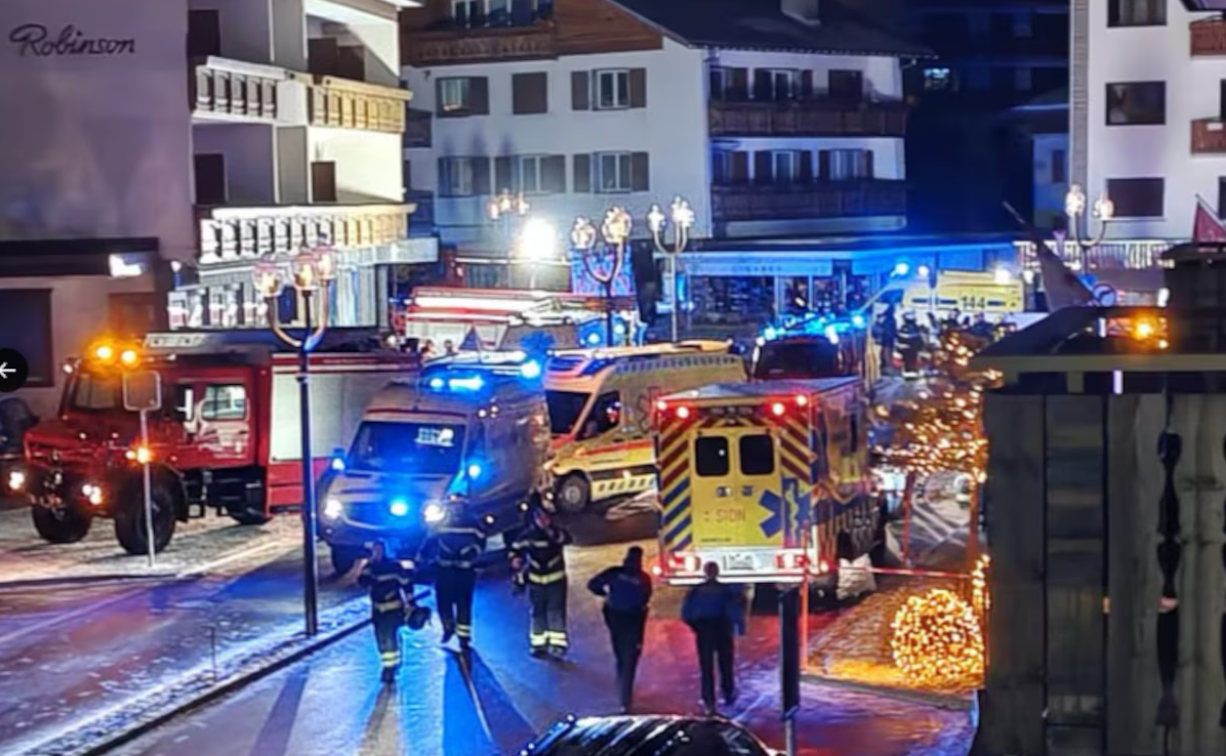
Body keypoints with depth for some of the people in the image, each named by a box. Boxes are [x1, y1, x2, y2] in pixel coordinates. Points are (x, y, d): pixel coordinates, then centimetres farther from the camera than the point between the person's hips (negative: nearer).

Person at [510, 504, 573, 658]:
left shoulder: (556, 532, -13)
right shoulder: (527, 535, -6)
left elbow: (566, 539, -35)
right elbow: (516, 548, 7)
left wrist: (552, 534, -52)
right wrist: (515, 559, -14)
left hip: (556, 580, -2)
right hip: (536, 581, 2)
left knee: (556, 612, -7)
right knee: (538, 613, 10)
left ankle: (557, 644, -6)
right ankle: (538, 645, 18)